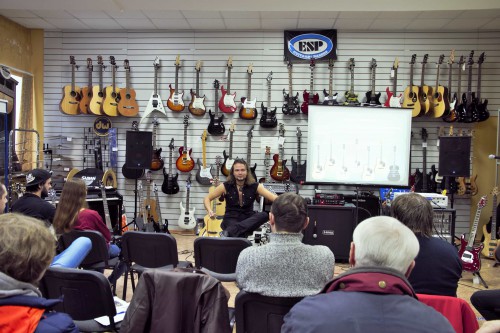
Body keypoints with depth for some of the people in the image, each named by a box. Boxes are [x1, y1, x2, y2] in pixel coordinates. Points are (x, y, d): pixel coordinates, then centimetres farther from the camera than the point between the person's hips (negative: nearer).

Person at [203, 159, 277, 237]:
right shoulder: (226, 186, -1)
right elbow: (207, 198, 5)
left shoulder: (254, 186, 0)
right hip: (231, 219, -4)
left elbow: (275, 198, -8)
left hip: (248, 219, 4)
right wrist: (210, 211, -15)